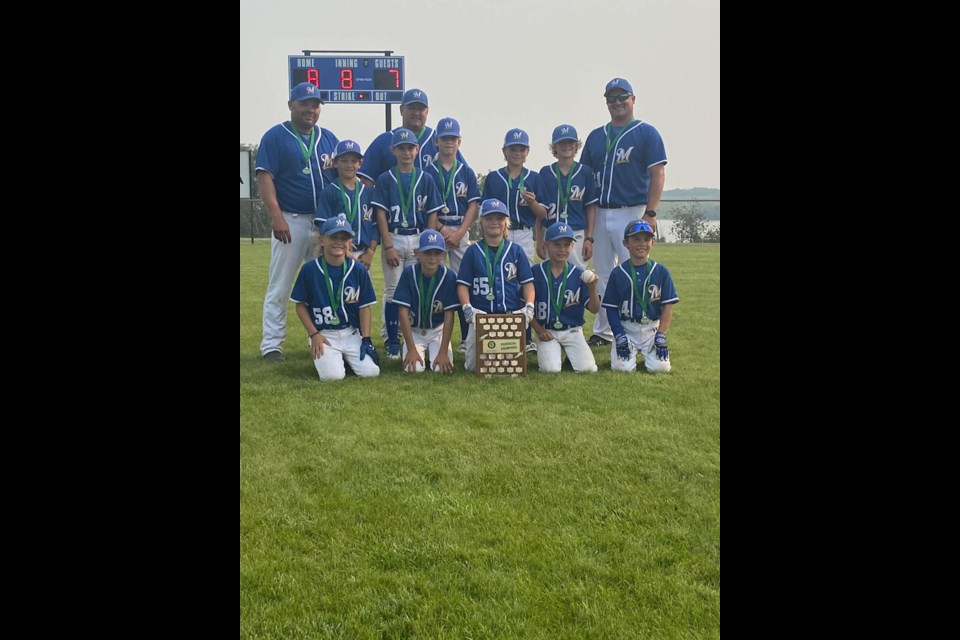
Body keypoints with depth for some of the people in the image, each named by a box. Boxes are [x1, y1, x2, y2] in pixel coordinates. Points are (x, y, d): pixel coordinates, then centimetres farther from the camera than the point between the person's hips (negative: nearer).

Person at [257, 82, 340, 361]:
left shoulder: (329, 138, 12)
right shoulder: (275, 137, -3)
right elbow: (264, 177, -10)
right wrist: (277, 216, -20)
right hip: (291, 220, -5)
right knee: (279, 287, -2)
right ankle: (271, 344, 4)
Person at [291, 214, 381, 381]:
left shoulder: (359, 270, 0)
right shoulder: (310, 269, -5)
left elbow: (364, 307, 4)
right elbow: (301, 305, 3)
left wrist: (366, 339, -4)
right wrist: (313, 334, -7)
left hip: (352, 333, 2)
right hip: (323, 335, -2)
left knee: (371, 371, -16)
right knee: (332, 375, -24)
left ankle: (346, 356, 16)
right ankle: (321, 355, 11)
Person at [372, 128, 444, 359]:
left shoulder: (426, 179, 6)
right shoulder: (385, 179, 2)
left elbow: (432, 214, 5)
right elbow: (381, 214, -2)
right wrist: (388, 246, -10)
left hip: (419, 239, 1)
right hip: (393, 238, -1)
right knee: (393, 291, 2)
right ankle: (393, 342, 6)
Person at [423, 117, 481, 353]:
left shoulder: (467, 172, 9)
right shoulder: (428, 172, 3)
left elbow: (473, 206, 4)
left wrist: (459, 233, -8)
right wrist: (442, 229, -12)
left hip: (461, 232, 2)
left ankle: (467, 338, 3)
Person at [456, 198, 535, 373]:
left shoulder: (516, 251, 7)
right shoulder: (473, 251, 5)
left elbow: (527, 282, 7)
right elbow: (463, 284, 3)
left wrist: (529, 306, -10)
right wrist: (467, 308, -13)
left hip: (512, 316, 1)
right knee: (473, 365, -6)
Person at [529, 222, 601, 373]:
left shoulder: (579, 275, 0)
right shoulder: (536, 272, -2)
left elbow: (594, 309, -3)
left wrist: (592, 289, -20)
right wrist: (538, 329, -6)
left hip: (573, 331, 1)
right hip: (546, 331, -1)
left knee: (587, 368, -17)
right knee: (550, 369, -23)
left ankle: (571, 353, 15)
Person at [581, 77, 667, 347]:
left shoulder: (647, 133, 1)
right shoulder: (595, 136, 14)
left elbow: (657, 175, -6)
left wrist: (650, 213, -15)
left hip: (631, 213, -5)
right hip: (600, 214, 5)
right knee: (602, 276, 9)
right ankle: (602, 332, 17)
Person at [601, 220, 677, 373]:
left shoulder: (661, 272, 0)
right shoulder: (617, 273, 0)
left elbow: (668, 306, 0)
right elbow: (611, 308, 2)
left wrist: (661, 336, -8)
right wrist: (620, 336, -8)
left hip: (652, 329, 0)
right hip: (626, 329, 0)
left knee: (660, 367, -17)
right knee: (623, 367, -18)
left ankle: (648, 353, 17)